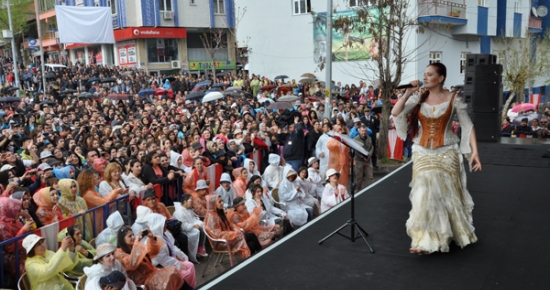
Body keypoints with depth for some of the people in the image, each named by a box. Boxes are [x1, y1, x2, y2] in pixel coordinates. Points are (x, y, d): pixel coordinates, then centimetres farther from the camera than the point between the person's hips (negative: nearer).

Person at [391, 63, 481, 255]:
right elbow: (395, 113, -8)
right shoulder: (418, 99, 1)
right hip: (422, 153, 2)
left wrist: (474, 151, -13)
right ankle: (425, 240, 10)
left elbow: (468, 126, -5)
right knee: (425, 193, -1)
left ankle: (457, 233, 26)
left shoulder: (454, 100, -5)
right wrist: (408, 93, -13)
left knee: (446, 194, 4)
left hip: (446, 153, -2)